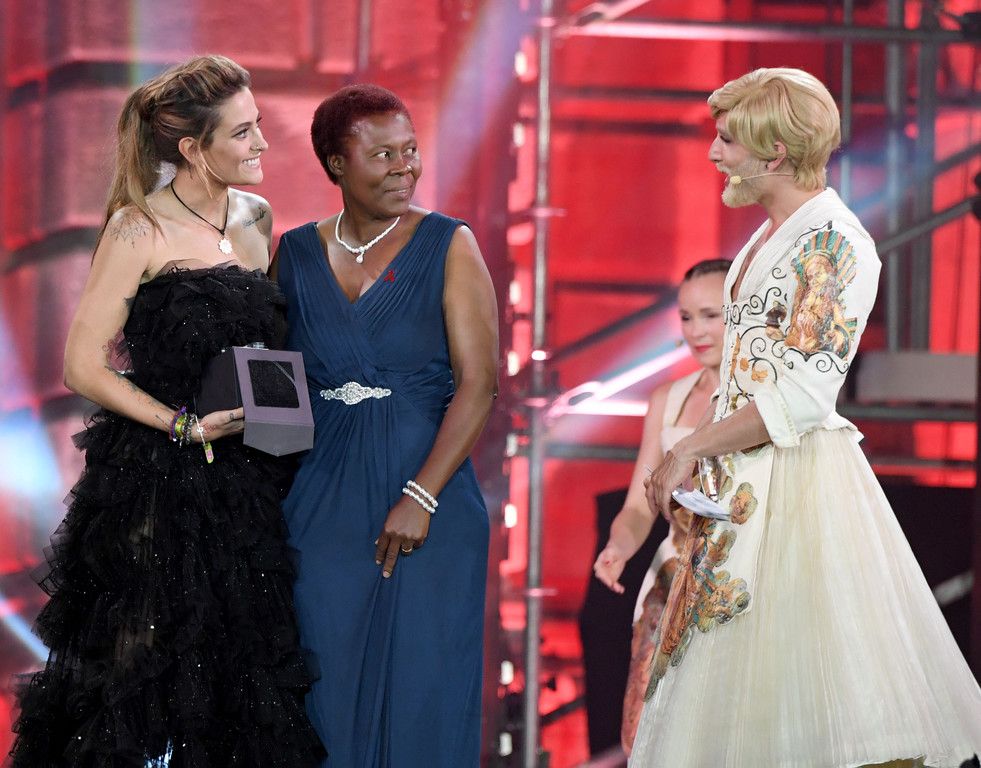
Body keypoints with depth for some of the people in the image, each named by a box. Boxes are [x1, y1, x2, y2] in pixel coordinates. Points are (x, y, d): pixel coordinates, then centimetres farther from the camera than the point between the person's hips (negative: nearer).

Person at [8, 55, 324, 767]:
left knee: (245, 674, 6)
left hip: (246, 486, 6)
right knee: (139, 672, -1)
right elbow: (84, 366, -12)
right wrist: (187, 426, -18)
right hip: (154, 483, -6)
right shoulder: (140, 232, -10)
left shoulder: (255, 219, 9)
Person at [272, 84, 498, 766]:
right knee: (330, 681, 4)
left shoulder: (447, 246, -1)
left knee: (422, 683, 0)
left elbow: (478, 383, -8)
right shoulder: (297, 255, 7)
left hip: (430, 500, -2)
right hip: (322, 500, 2)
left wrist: (420, 497, -15)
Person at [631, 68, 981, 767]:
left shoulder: (834, 244, -14)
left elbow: (801, 394, -20)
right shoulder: (770, 238, 15)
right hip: (741, 484, 9)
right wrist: (700, 457, 11)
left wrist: (688, 452, -16)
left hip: (796, 479, -9)